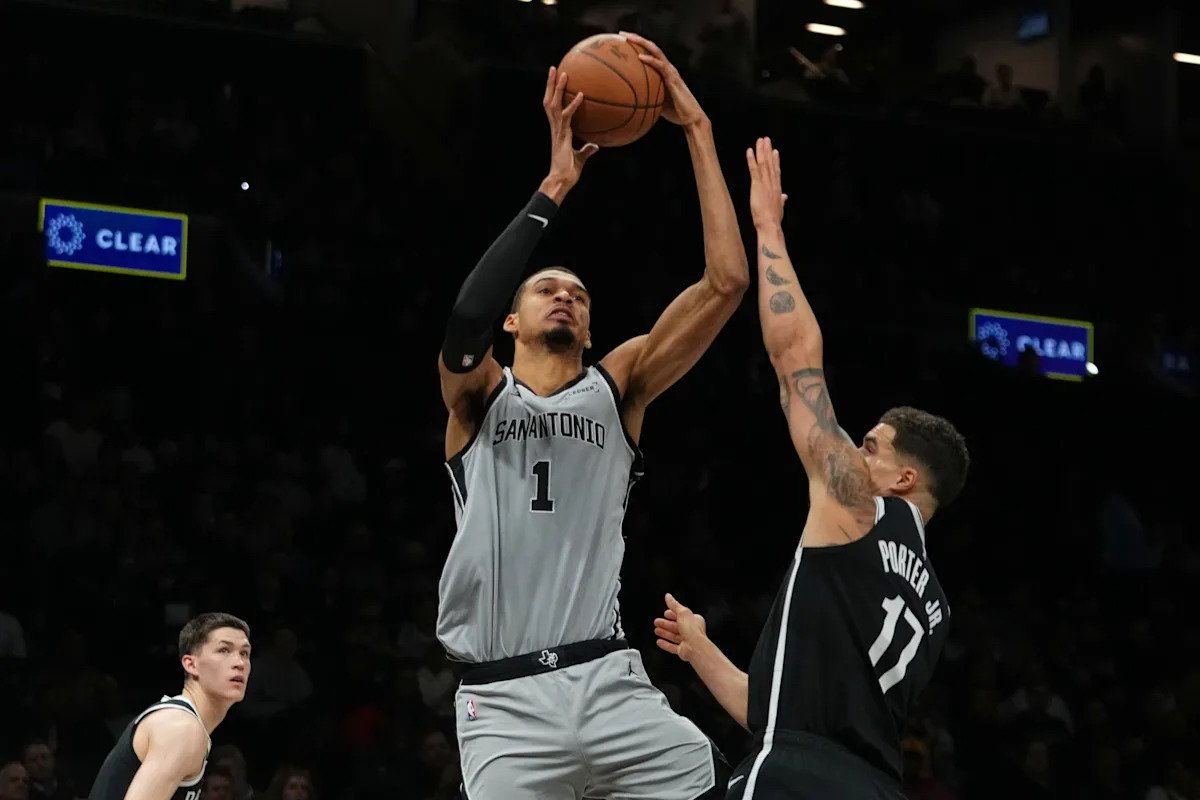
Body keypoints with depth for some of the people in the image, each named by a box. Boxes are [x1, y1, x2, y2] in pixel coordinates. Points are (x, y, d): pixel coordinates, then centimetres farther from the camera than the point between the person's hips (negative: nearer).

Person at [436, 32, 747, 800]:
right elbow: (466, 319, -17)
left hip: (608, 681, 2)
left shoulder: (617, 386, 13)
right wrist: (556, 185, -16)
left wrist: (698, 132, -2)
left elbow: (727, 283, 1)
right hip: (504, 700, -2)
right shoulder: (478, 394, 8)